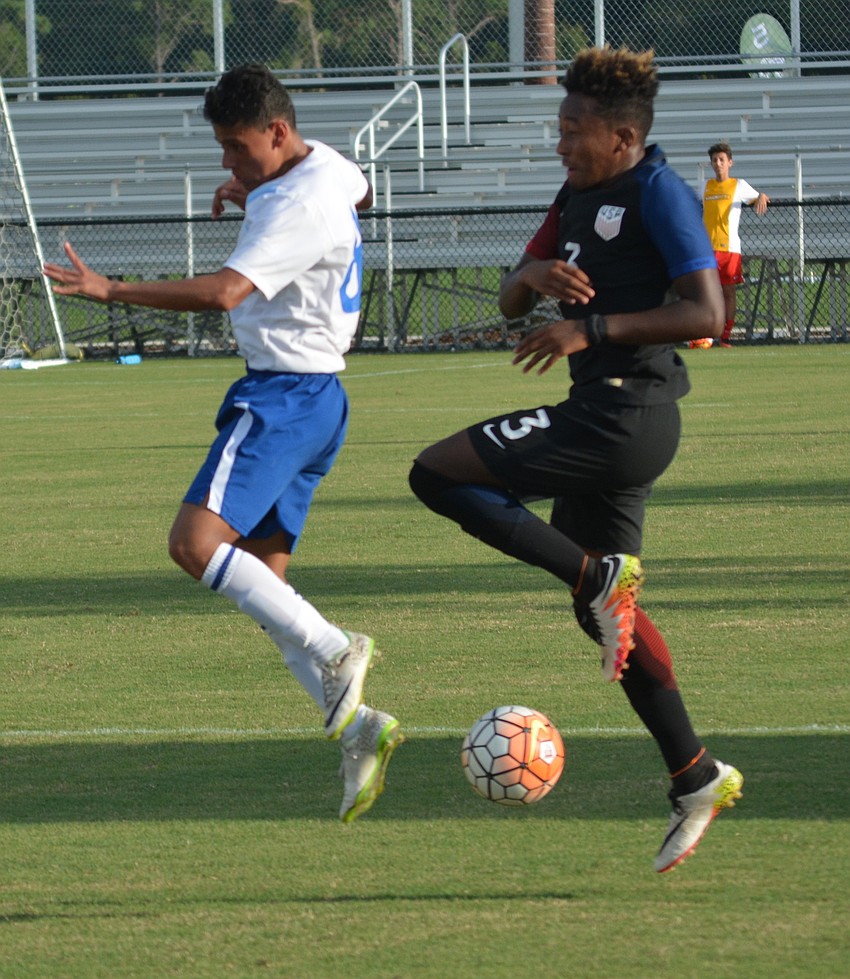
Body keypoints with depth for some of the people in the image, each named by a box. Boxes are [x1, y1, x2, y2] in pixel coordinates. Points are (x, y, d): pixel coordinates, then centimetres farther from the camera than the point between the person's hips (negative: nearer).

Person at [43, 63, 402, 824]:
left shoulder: (296, 207, -19)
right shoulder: (327, 167, 13)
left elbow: (223, 291, -31)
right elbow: (361, 195, 39)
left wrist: (110, 289, -32)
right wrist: (253, 194, 29)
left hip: (283, 397, -11)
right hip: (313, 395, 11)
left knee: (197, 540, -24)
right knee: (262, 581, 7)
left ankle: (332, 651, -23)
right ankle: (356, 728, 1)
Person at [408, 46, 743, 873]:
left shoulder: (657, 194, -11)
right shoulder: (578, 196, 16)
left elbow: (706, 314, -19)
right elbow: (509, 303, 18)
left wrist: (592, 328, -21)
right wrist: (533, 276, -6)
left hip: (625, 419, -10)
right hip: (598, 418, 10)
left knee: (438, 474, -12)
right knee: (603, 612, 14)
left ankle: (597, 577, -11)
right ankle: (696, 779, 16)